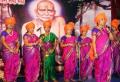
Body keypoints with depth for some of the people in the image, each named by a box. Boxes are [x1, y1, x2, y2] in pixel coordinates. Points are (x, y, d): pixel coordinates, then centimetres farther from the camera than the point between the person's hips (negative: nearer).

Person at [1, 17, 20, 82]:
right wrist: (10, 49, -20)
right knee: (8, 66, -1)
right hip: (7, 52, -4)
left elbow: (17, 42, 8)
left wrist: (17, 49, -10)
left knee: (15, 66, 5)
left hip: (15, 52, 4)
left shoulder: (15, 33, 10)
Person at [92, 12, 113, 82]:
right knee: (99, 67, 0)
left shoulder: (106, 29, 13)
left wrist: (108, 31, -3)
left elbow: (111, 38, 8)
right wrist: (95, 52, -14)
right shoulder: (95, 30, -2)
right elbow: (94, 42, -6)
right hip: (99, 51, -5)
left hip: (107, 51, 5)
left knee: (107, 67, 6)